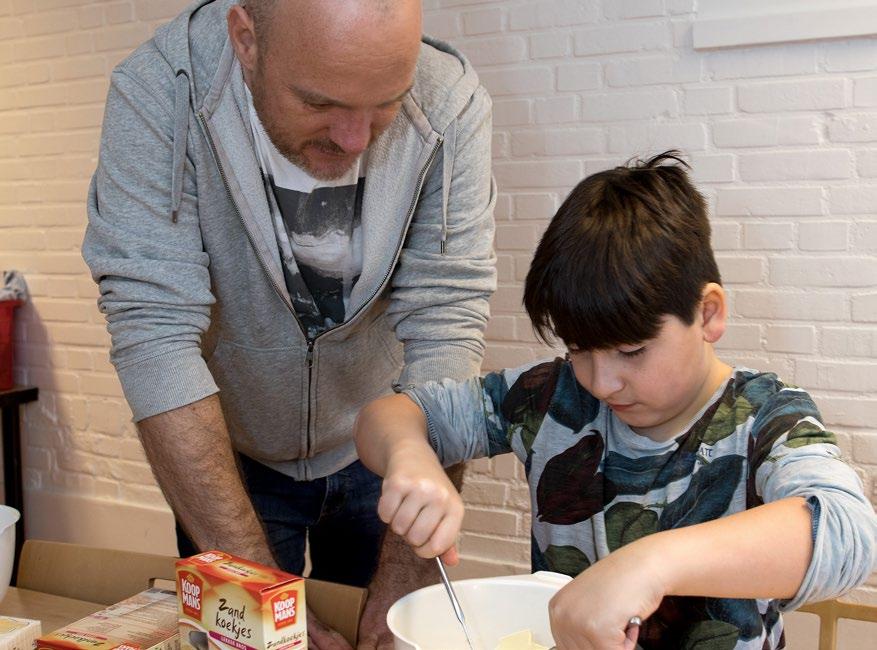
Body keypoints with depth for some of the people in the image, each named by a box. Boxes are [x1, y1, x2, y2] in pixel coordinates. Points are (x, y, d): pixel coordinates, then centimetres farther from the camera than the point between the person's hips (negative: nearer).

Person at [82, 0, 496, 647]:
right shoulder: (158, 95, -26)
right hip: (227, 449, -1)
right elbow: (154, 336, -30)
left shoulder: (450, 103, -23)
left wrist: (406, 574, -29)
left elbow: (445, 332, -25)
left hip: (378, 449, 1)